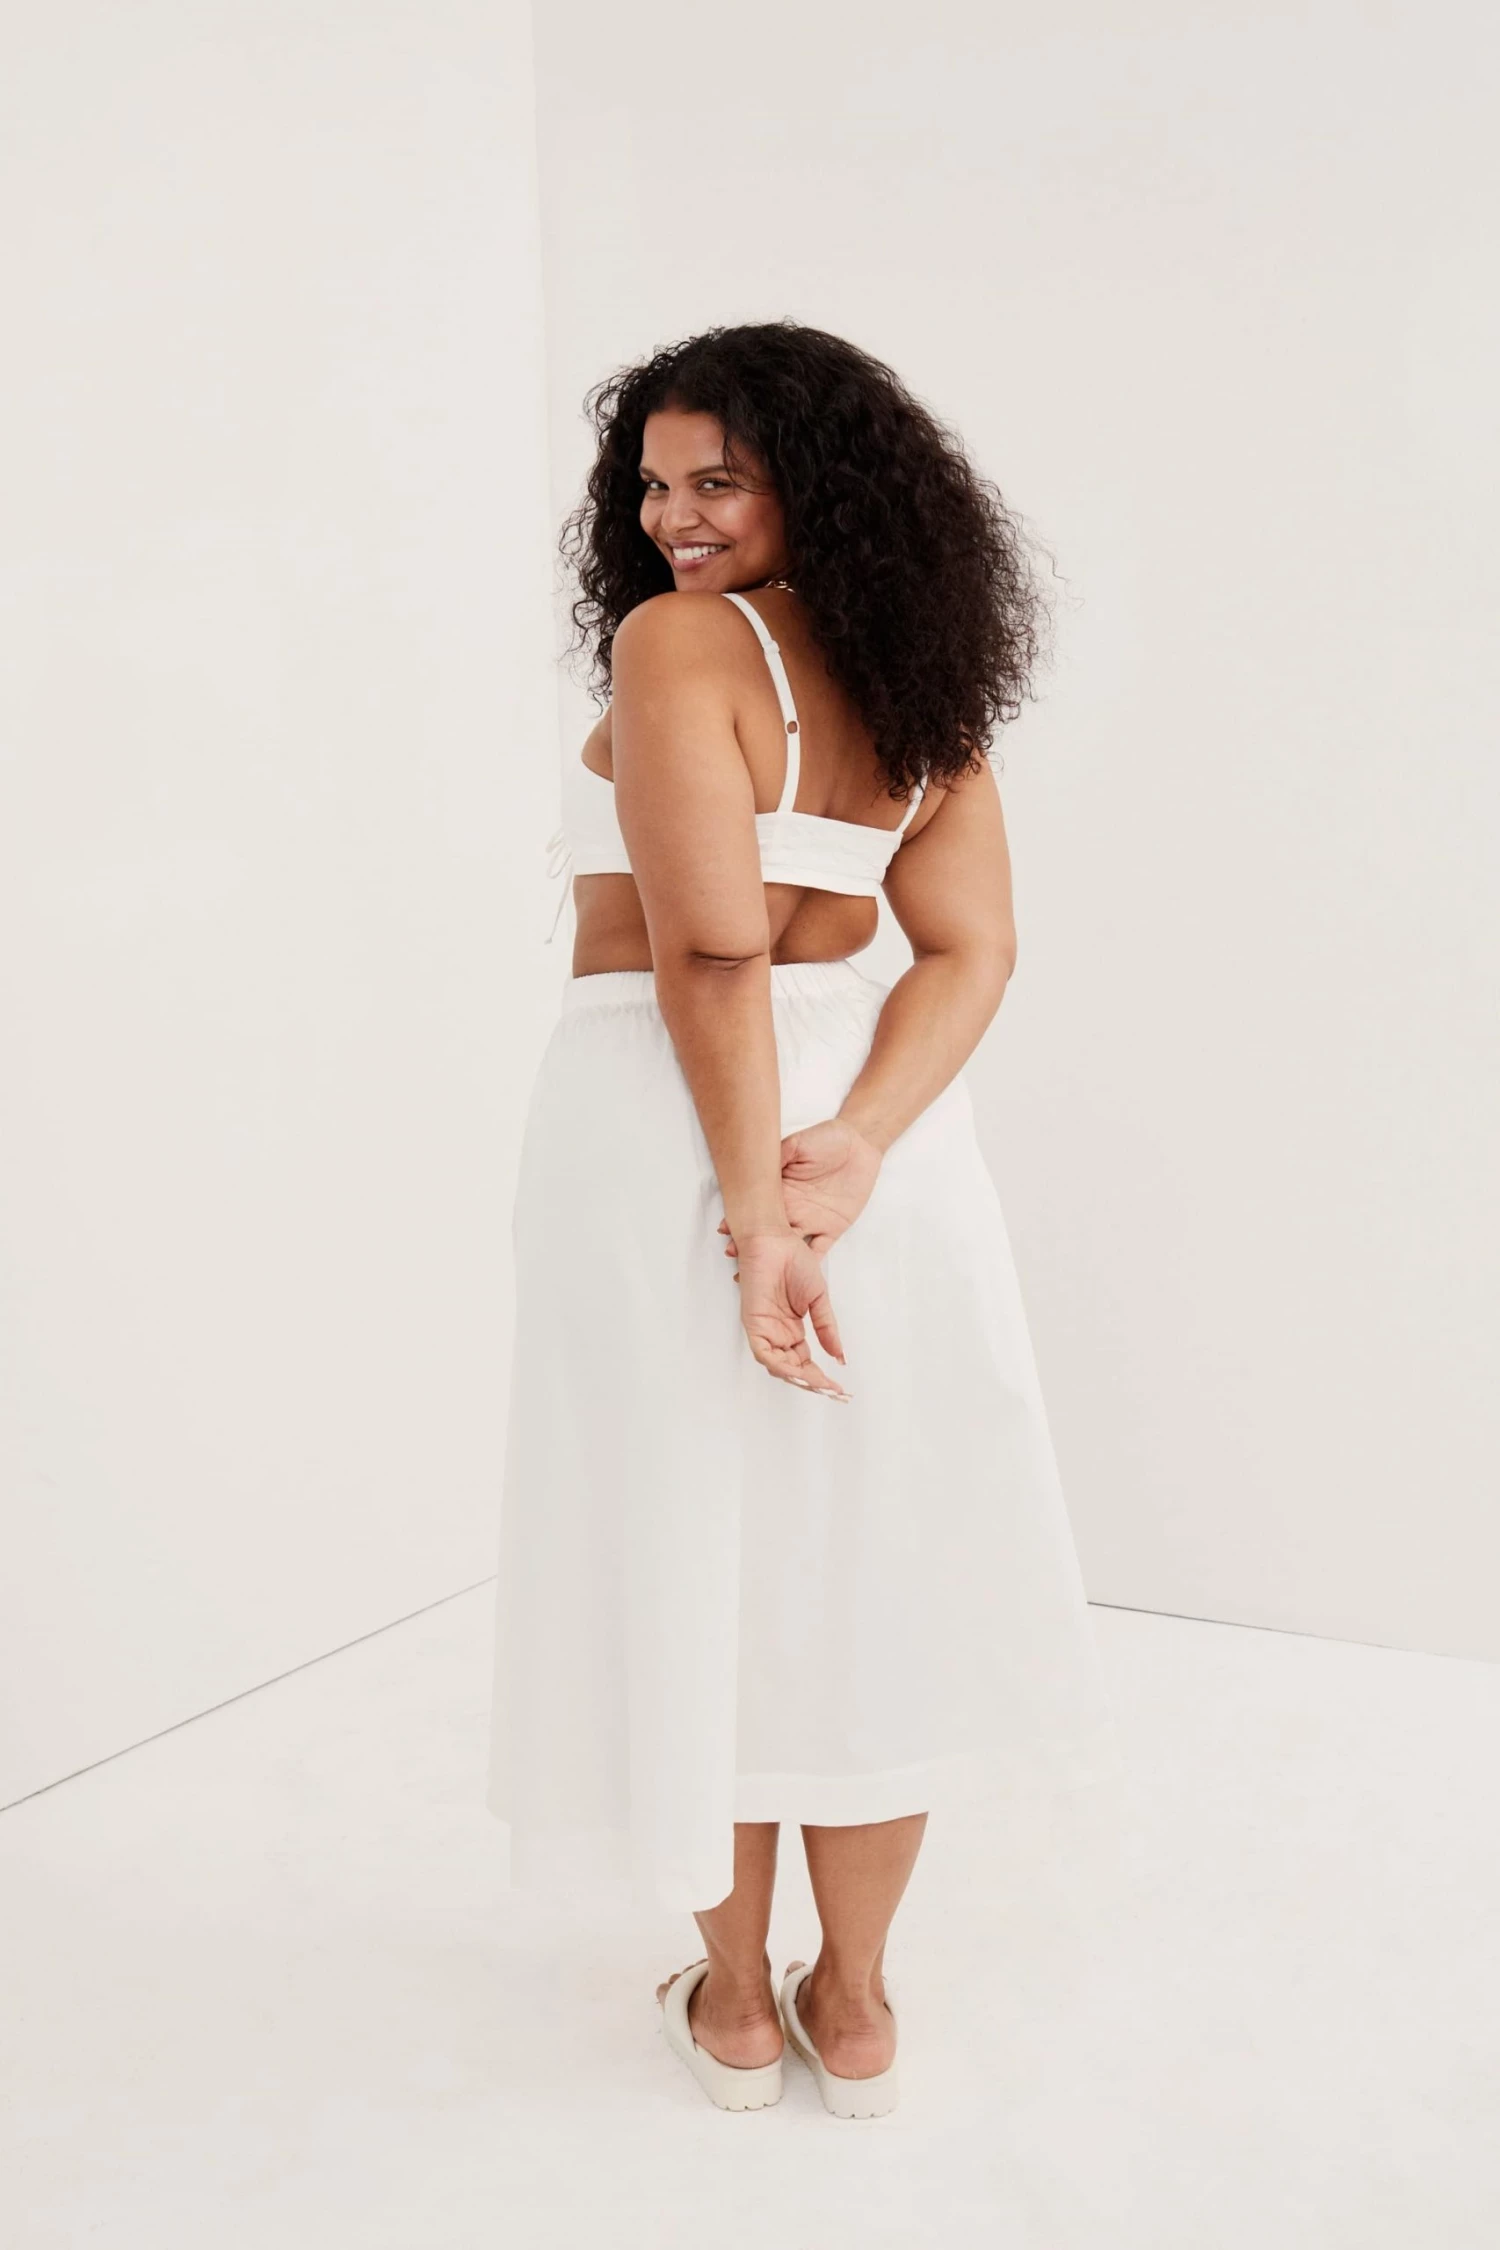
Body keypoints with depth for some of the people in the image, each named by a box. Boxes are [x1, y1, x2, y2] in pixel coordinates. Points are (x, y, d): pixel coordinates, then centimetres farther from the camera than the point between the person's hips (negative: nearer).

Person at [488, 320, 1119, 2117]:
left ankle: (734, 2002, 28)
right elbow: (970, 952, -1)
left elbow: (710, 945, -21)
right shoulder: (921, 681, 9)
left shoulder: (673, 641, -12)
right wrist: (853, 1146, -13)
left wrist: (748, 1211, -19)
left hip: (668, 1115, -6)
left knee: (695, 1544, 10)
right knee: (868, 1546, 14)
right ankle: (854, 2002, 29)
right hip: (875, 1109, 6)